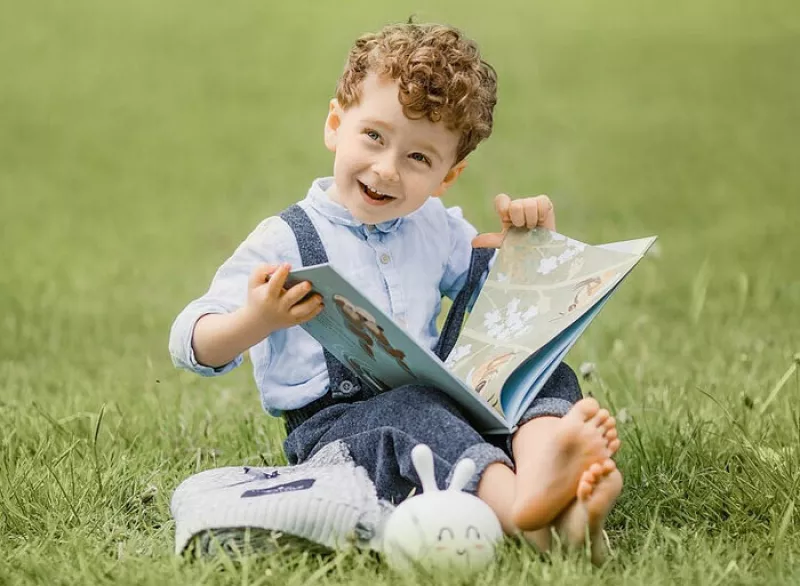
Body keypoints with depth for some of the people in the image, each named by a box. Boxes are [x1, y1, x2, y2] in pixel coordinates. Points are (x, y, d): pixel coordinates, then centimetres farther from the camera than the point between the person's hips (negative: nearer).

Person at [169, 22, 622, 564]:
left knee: (549, 375, -12)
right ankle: (517, 501, -64)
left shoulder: (436, 227, 16)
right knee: (414, 412, -36)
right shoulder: (287, 242, -4)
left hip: (434, 402, 6)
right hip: (330, 424, -6)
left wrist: (532, 239, 10)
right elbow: (191, 344, -10)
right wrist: (255, 321, -32)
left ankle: (540, 470, -47)